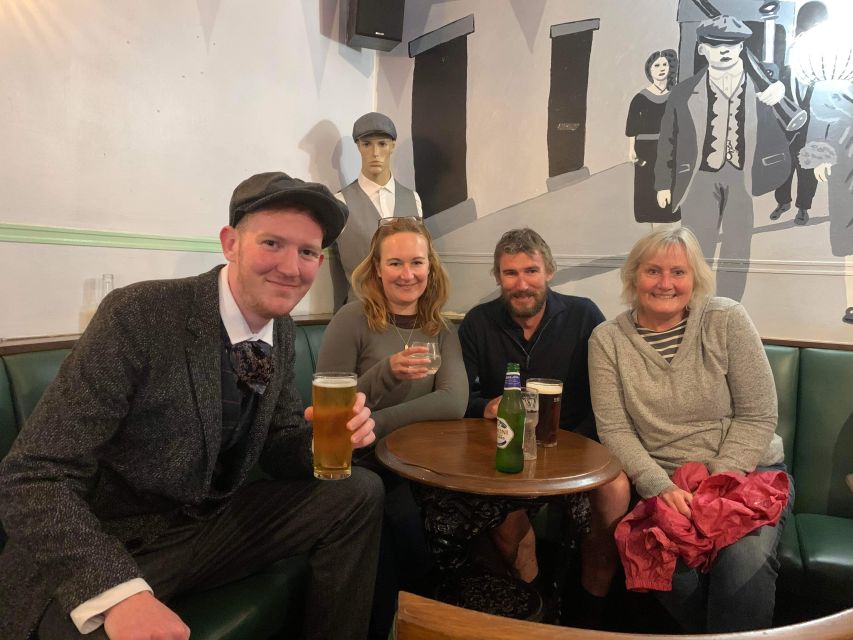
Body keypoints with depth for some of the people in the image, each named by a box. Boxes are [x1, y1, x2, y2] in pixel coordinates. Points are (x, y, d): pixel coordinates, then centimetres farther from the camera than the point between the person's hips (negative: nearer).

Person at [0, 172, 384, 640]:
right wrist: (120, 591, -38)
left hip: (216, 524, 7)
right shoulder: (138, 316, -22)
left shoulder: (282, 331, -1)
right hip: (114, 549, -6)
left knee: (359, 491, -2)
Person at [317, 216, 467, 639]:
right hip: (359, 463, -3)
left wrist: (373, 423, -18)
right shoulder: (354, 319, -6)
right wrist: (387, 372, -24)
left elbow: (453, 403, -9)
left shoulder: (441, 331, 7)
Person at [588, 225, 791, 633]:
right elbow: (614, 430, -4)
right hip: (664, 483, 1)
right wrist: (660, 487, -16)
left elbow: (757, 416, -4)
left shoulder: (726, 319, -4)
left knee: (745, 559, -29)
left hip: (746, 472, 0)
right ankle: (703, 630, 5)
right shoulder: (607, 339, -2)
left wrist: (718, 483, -14)